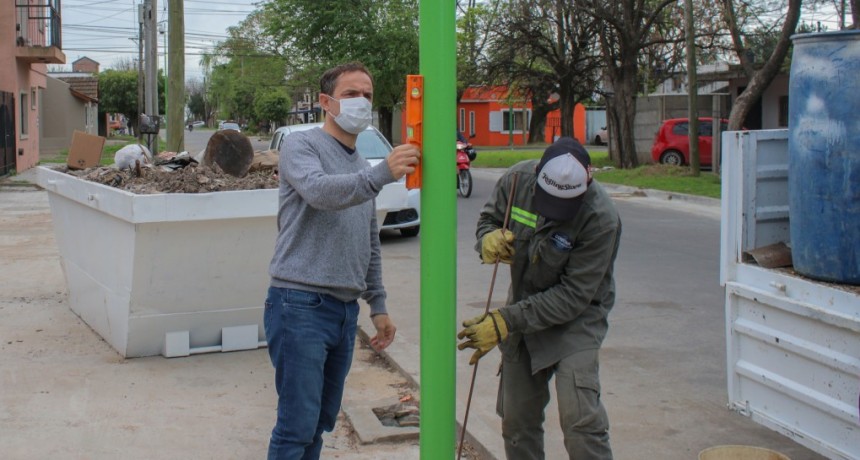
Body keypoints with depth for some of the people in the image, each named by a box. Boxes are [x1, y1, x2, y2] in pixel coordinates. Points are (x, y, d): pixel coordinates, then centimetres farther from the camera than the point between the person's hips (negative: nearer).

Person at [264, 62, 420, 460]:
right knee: (298, 425, -8)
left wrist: (378, 306, 19)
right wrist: (382, 174, -39)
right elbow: (319, 190, -26)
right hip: (300, 304, -7)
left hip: (345, 309, 8)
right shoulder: (301, 146, -3)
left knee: (322, 420, 13)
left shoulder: (362, 169, 19)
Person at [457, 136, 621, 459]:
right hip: (523, 308, 5)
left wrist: (506, 321, -28)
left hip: (574, 316, -5)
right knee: (517, 420, 11)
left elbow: (574, 296, -24)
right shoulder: (517, 179, -14)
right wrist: (488, 239, -21)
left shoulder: (601, 218, -27)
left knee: (580, 420, -19)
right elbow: (489, 218, 5)